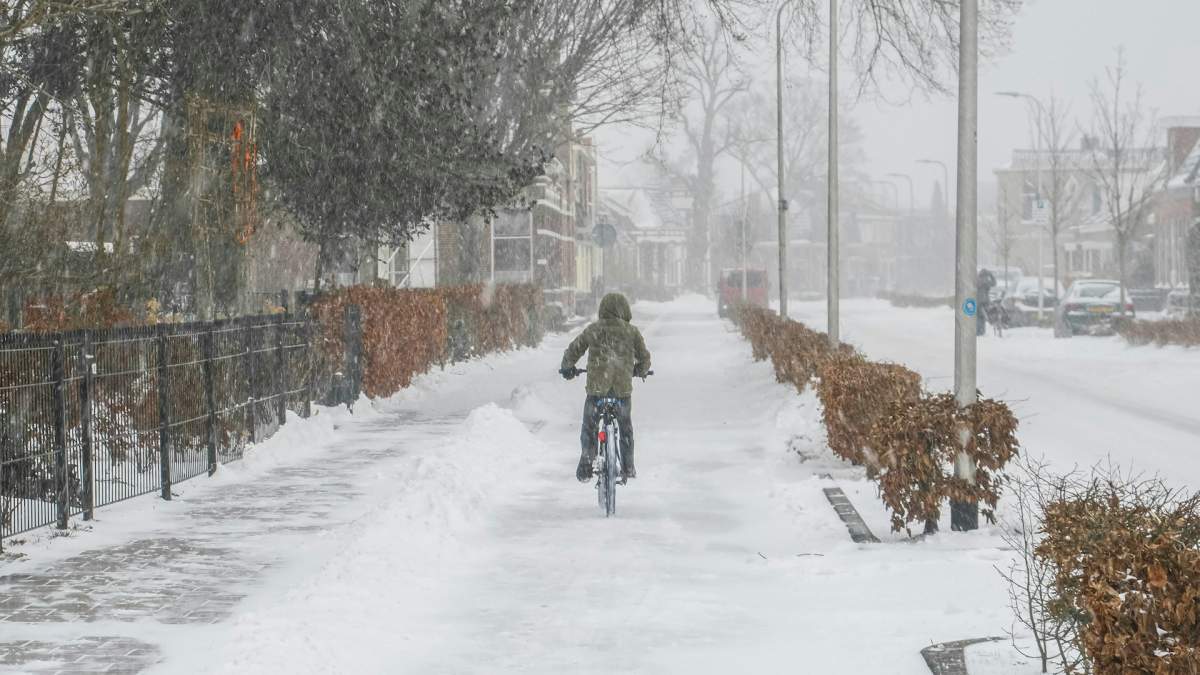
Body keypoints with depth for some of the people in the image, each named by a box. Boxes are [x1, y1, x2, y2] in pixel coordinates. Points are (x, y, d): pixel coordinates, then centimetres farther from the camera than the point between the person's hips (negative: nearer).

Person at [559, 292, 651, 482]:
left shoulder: (593, 329, 1)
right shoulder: (632, 331, 1)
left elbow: (573, 351, 8)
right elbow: (644, 358, 9)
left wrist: (567, 368, 27)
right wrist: (640, 371, 31)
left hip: (596, 388, -1)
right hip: (623, 388, 1)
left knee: (589, 428, 12)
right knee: (626, 428, 19)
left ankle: (585, 469, 5)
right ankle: (628, 468, 22)